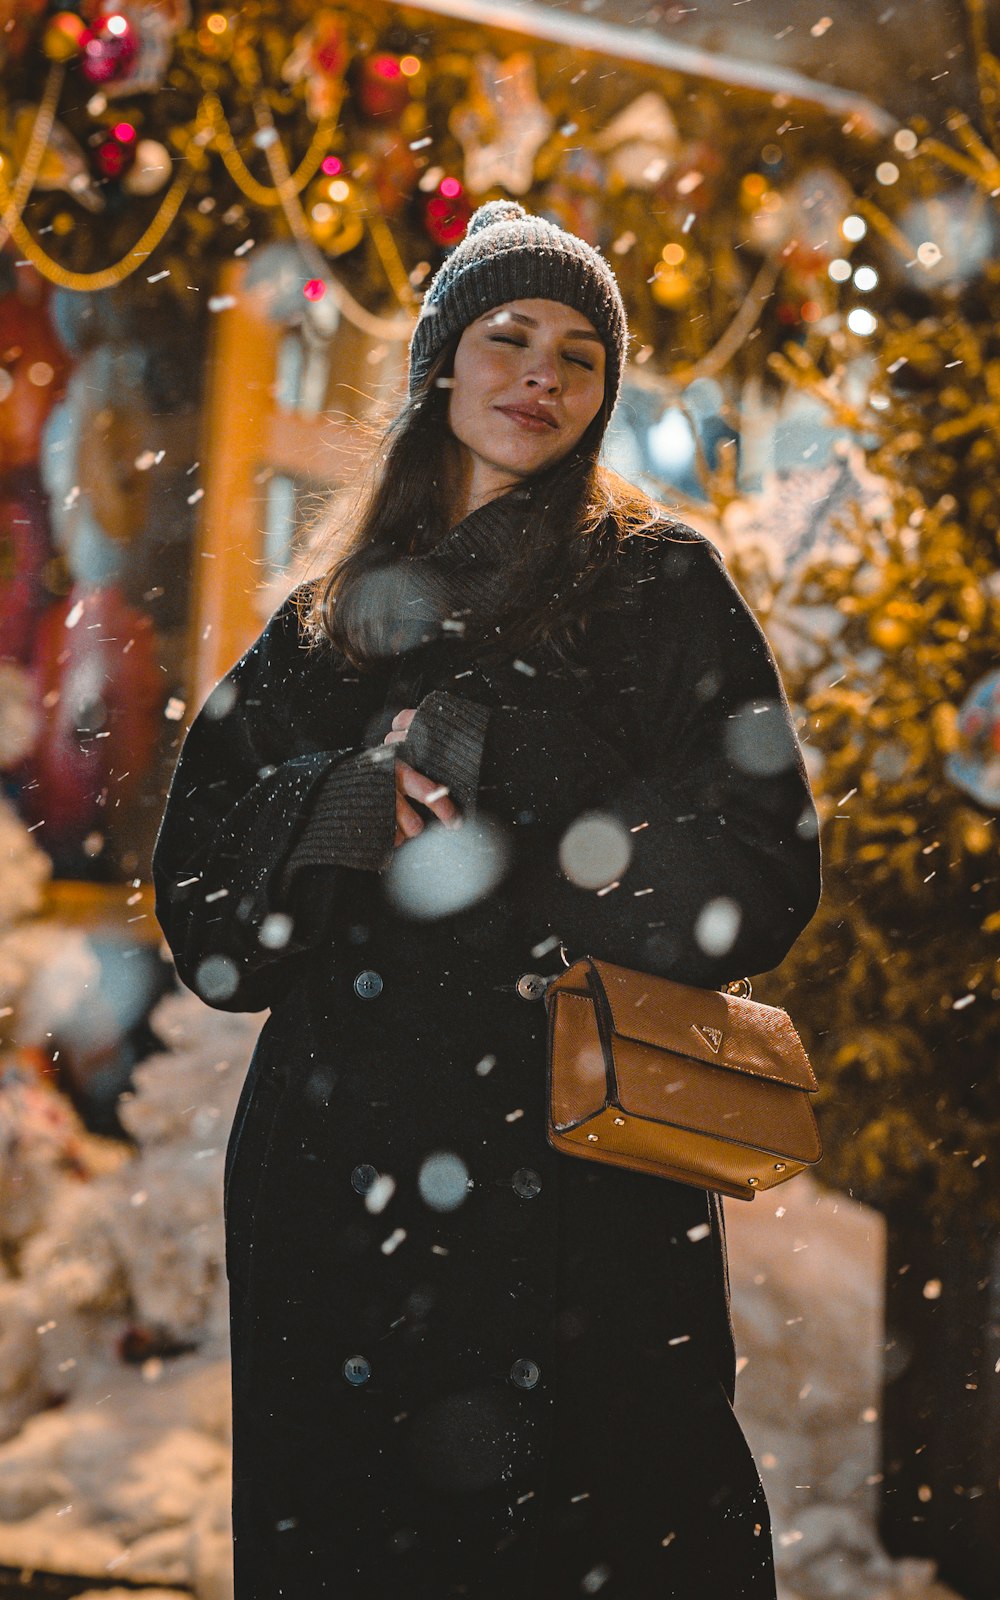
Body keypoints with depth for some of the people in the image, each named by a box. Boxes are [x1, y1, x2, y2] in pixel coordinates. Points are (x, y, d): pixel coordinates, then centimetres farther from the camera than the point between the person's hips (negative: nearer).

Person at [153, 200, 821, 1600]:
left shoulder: (659, 584, 6)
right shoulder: (332, 619, 16)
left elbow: (755, 875, -2)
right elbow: (203, 869, 8)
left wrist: (491, 864, -8)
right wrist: (353, 800, -11)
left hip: (570, 1168, -3)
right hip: (335, 1157, 3)